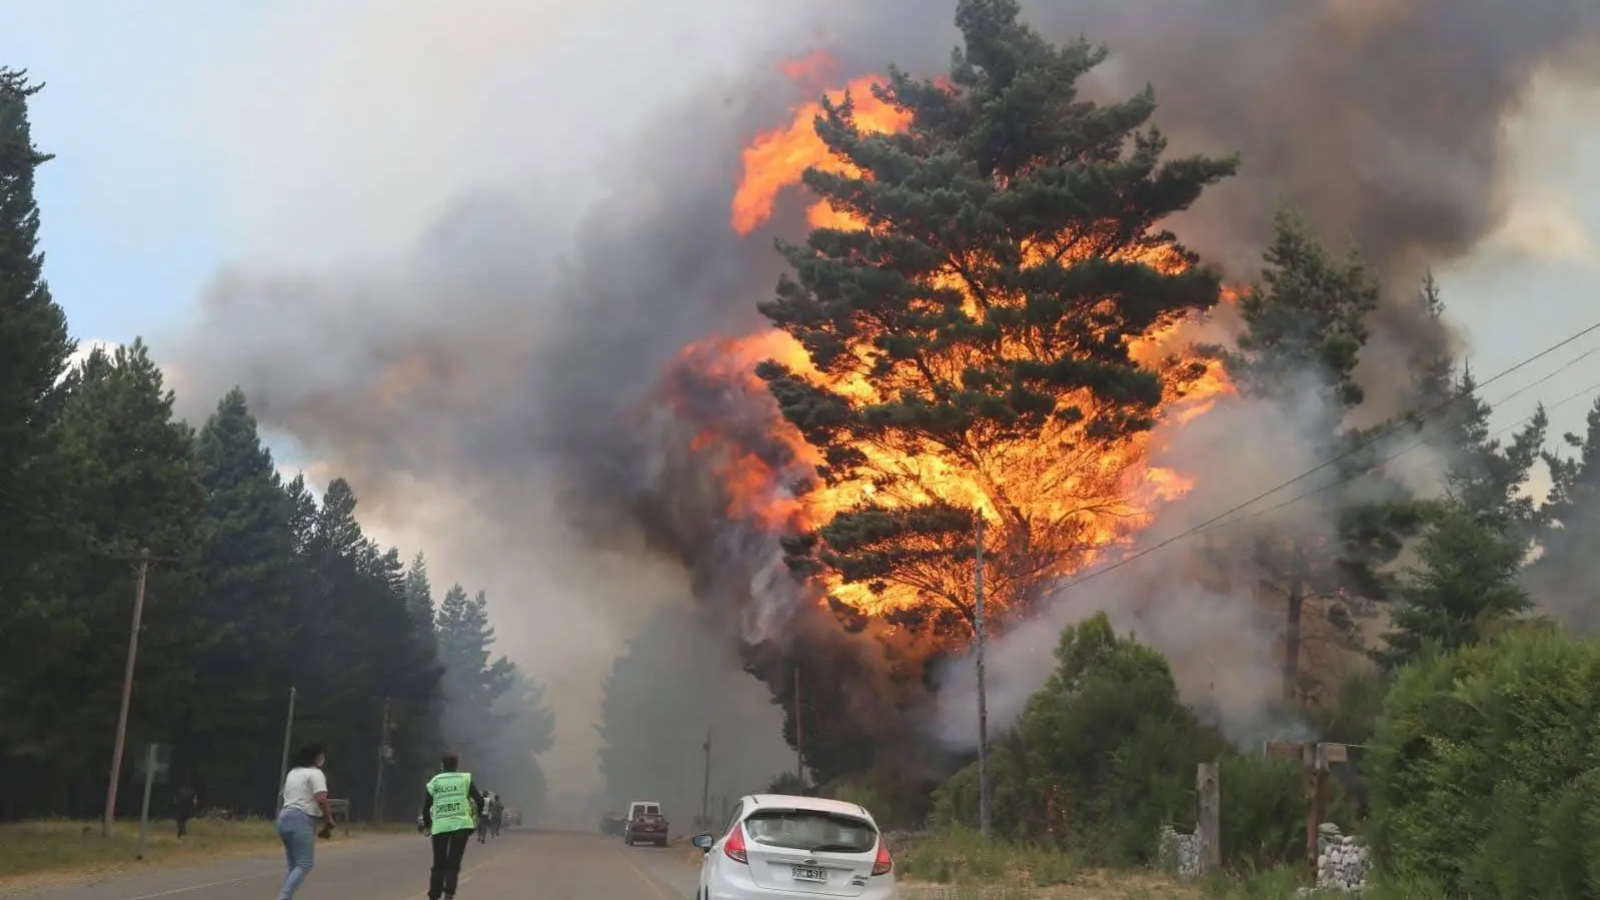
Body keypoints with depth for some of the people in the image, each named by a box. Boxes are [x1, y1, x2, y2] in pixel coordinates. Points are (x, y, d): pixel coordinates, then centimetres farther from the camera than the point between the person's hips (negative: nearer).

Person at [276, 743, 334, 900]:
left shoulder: (293, 772, 22)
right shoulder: (315, 773, -6)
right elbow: (321, 800, -18)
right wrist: (329, 822, -8)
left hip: (284, 817, 9)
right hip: (301, 820, -9)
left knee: (293, 866, 14)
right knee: (305, 865, -9)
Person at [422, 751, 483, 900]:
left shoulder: (434, 781, 10)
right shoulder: (465, 778, 6)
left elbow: (426, 806, 7)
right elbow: (479, 800, 1)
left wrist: (427, 824, 21)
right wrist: (478, 816, 16)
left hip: (439, 826, 1)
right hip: (461, 824, -1)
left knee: (439, 864, 12)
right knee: (453, 863, 2)